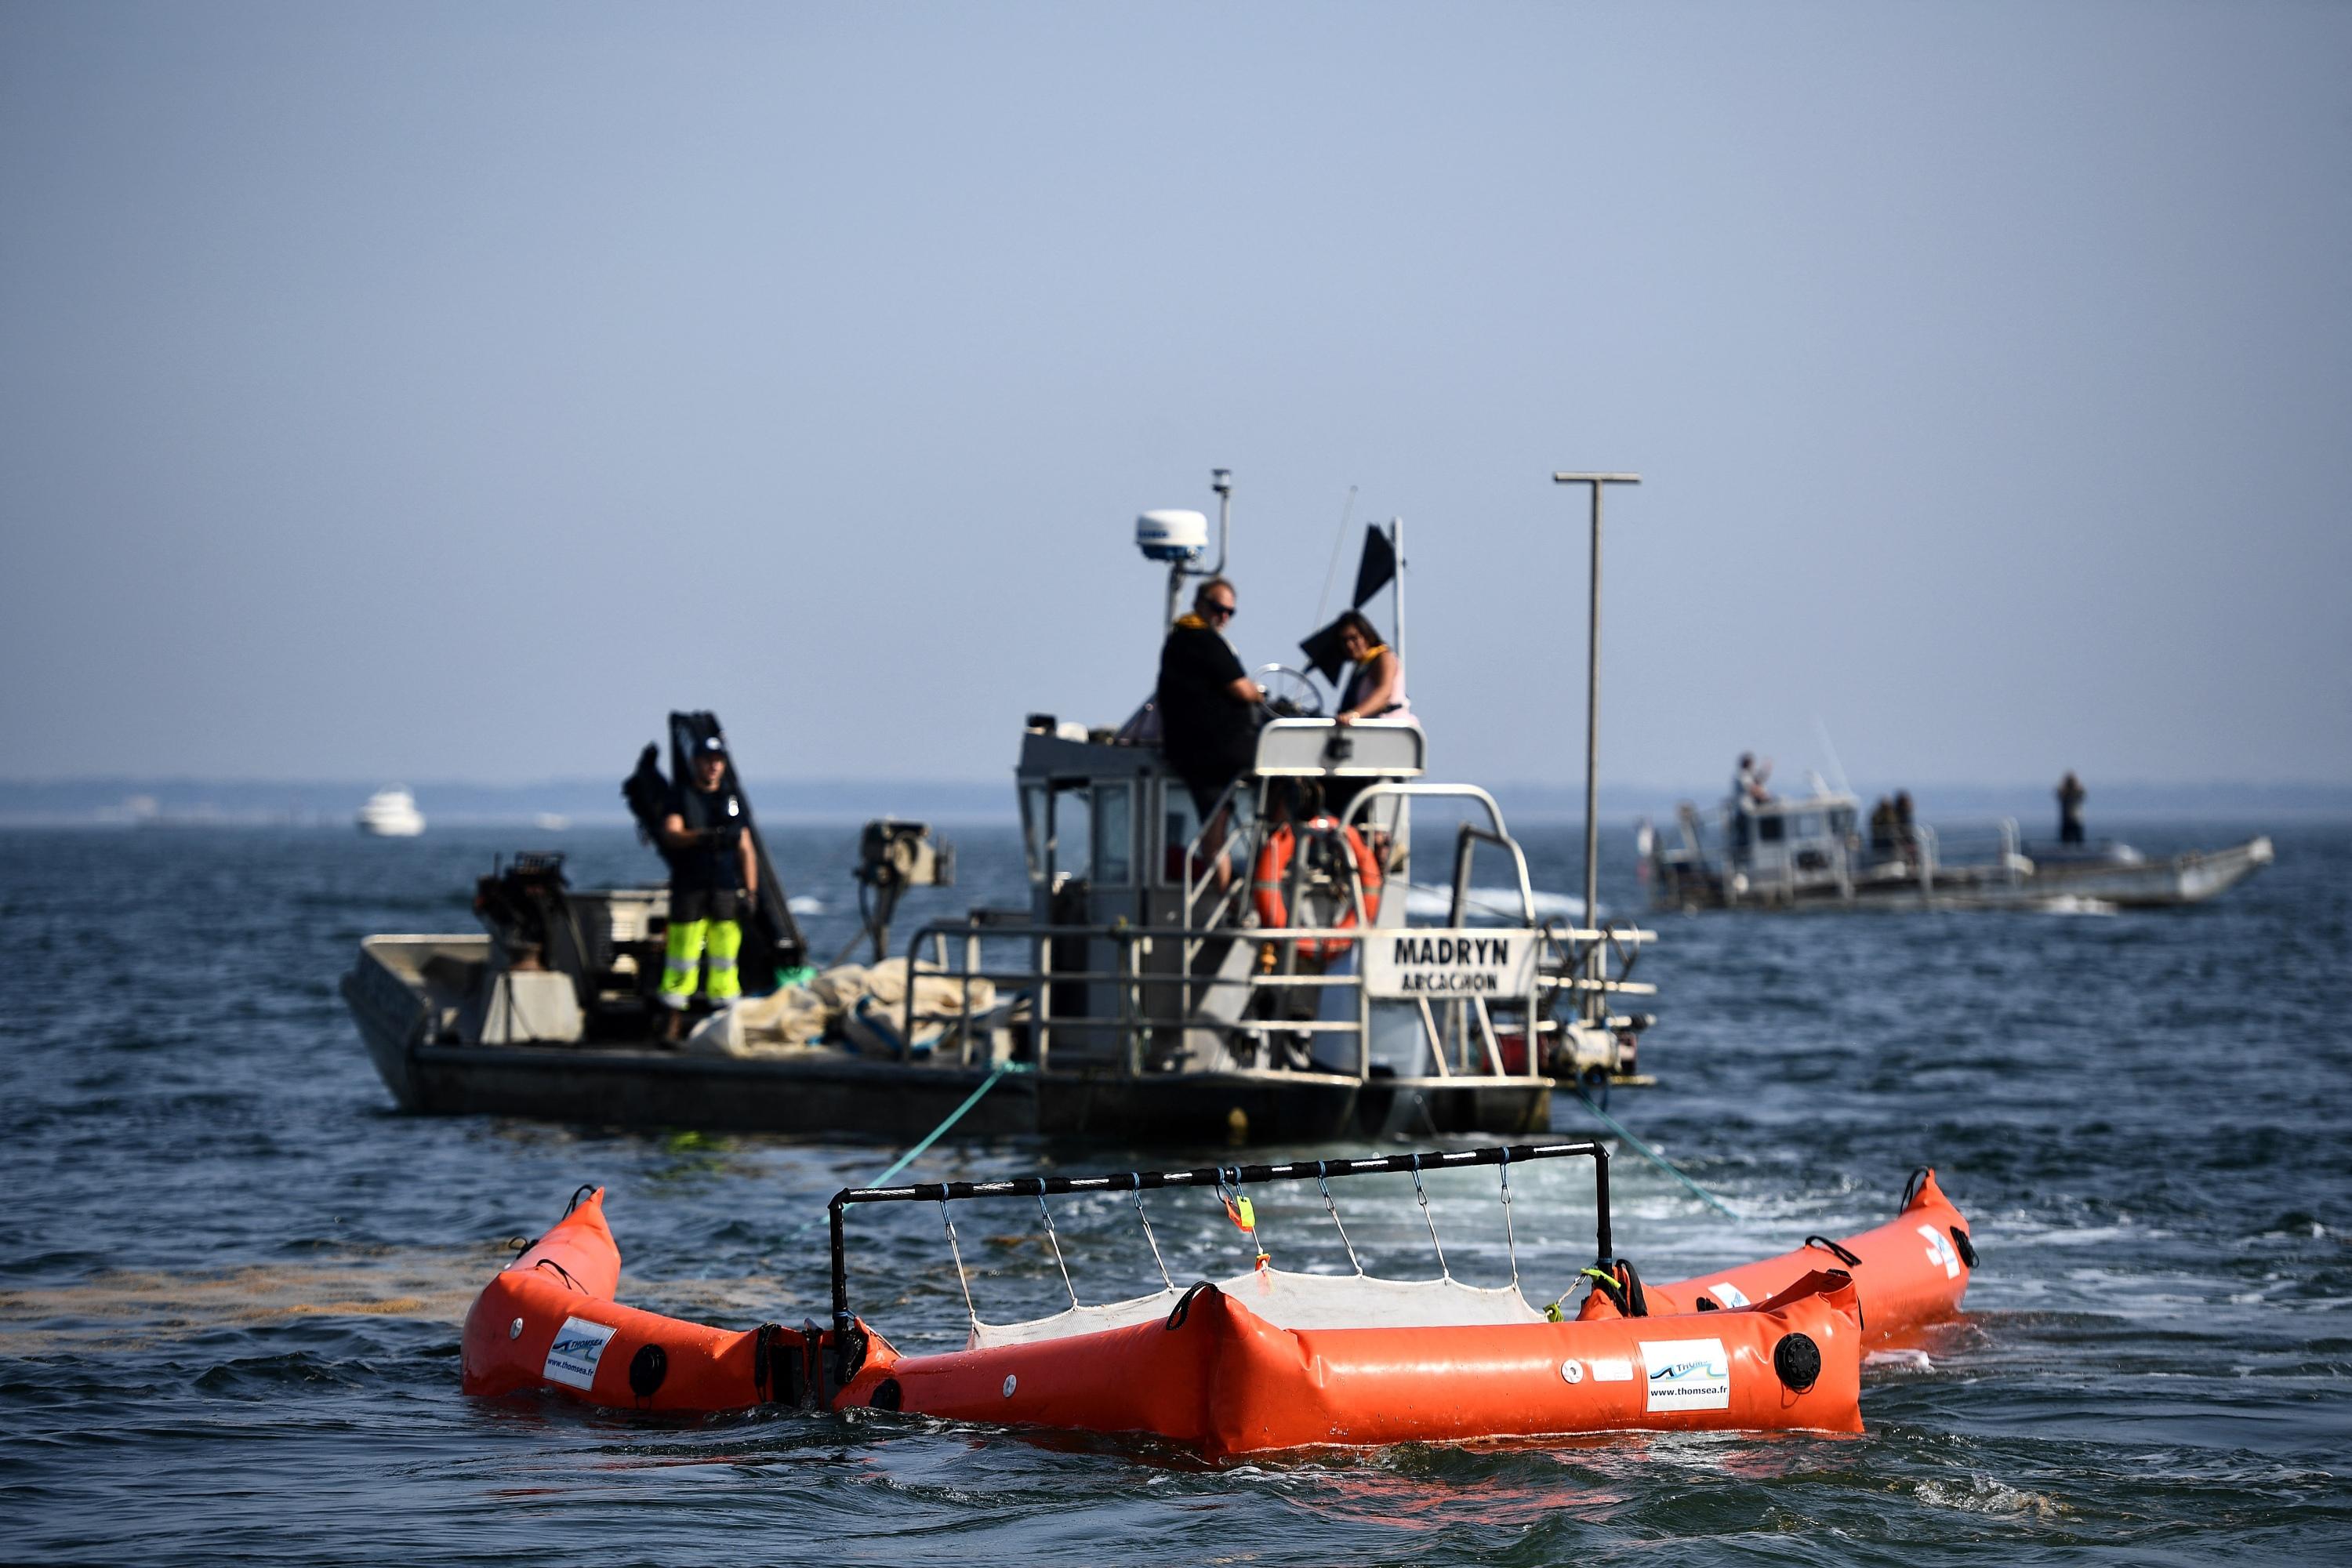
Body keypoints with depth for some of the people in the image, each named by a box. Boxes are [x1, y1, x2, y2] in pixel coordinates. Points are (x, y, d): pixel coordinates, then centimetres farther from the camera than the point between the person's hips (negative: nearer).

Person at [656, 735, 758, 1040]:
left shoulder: (732, 796, 13)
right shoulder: (680, 794, 3)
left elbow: (745, 848, 13)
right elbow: (671, 834, -12)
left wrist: (751, 892, 5)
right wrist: (706, 837, -30)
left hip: (726, 889, 3)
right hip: (688, 888, -3)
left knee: (725, 958, 2)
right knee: (682, 958, -4)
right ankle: (674, 1024, 1)